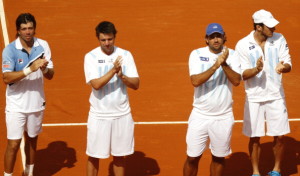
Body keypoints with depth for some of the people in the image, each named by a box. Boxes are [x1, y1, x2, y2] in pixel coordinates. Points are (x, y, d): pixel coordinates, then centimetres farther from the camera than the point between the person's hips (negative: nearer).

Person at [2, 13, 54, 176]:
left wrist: (45, 70, -27)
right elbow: (6, 78, -24)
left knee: (32, 139, 20)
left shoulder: (43, 46, -5)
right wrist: (30, 69, -33)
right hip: (16, 105, -4)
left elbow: (51, 75, -4)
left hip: (37, 103, 4)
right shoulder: (10, 49, -15)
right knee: (13, 144, -3)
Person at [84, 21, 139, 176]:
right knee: (94, 156, 6)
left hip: (122, 114, 2)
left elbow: (136, 84, -4)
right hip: (99, 115, -2)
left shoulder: (125, 55, 0)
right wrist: (113, 70, -29)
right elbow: (96, 84, -18)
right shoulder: (91, 57, -7)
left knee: (120, 155, 11)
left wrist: (122, 76, -23)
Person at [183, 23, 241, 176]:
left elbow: (236, 80, -15)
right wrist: (215, 65, -25)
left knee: (219, 157, 13)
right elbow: (195, 81, -18)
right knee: (192, 158, 3)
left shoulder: (231, 55, -2)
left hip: (223, 116, 1)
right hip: (200, 115, -1)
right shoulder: (197, 54, -5)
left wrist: (224, 63, -28)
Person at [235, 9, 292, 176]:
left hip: (276, 96, 2)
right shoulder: (243, 45, -9)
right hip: (254, 98, -1)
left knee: (279, 137, 5)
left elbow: (288, 65, -5)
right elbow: (242, 75, -9)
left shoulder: (279, 39, -3)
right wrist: (256, 69, -29)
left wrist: (283, 67, -30)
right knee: (255, 138, 6)